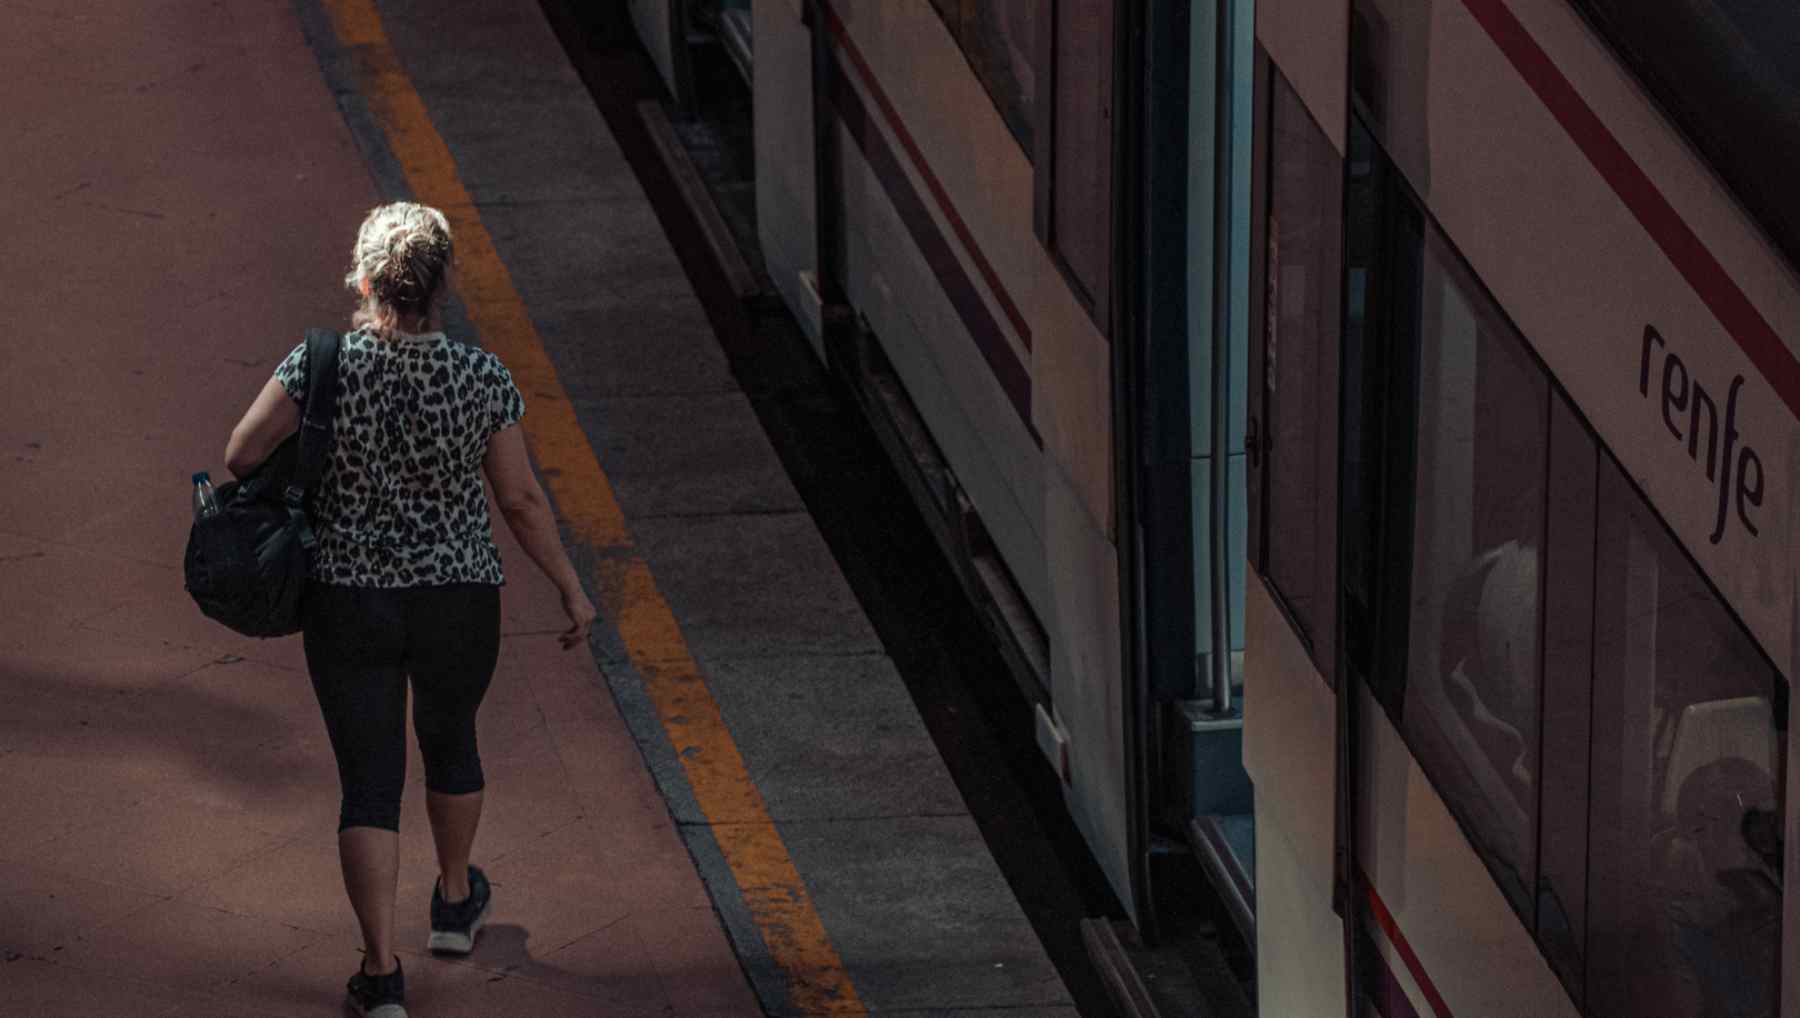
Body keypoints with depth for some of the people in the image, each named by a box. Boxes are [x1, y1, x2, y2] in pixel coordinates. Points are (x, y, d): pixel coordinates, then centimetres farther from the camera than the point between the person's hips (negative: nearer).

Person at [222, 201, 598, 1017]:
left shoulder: (323, 366, -14)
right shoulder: (481, 379, -11)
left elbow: (241, 457, -12)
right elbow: (522, 500, -5)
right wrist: (571, 589, 7)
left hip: (348, 605, -1)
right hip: (459, 604, 1)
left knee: (369, 782, 6)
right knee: (449, 739, 27)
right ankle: (455, 902, 48)